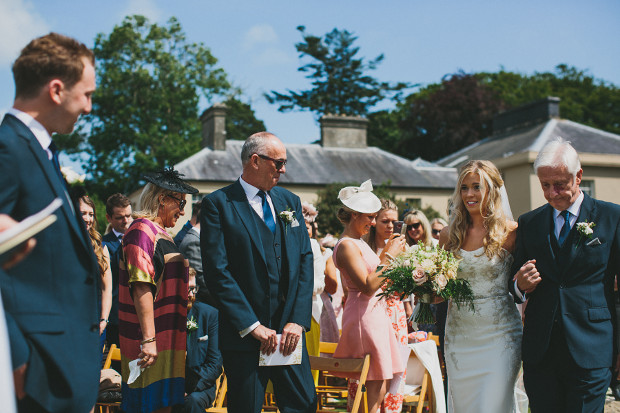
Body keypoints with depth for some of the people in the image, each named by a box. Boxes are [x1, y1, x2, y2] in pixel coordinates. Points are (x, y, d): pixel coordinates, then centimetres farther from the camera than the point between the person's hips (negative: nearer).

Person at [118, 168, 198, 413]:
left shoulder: (159, 232, 21)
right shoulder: (143, 230, -11)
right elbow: (141, 288, -20)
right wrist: (149, 339, -24)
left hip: (167, 341, 10)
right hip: (152, 342, -10)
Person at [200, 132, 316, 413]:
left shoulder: (290, 202, 13)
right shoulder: (218, 203, -4)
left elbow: (305, 260, 8)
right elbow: (217, 272, -11)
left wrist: (297, 319, -3)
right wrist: (252, 326, -14)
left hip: (290, 332, 5)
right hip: (244, 335, -4)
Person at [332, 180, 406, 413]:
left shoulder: (357, 242, 14)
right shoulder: (346, 246, -16)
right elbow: (368, 286, -23)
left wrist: (386, 252, 14)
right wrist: (389, 255, -19)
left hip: (374, 311, 10)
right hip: (364, 313, -10)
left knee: (380, 379, 11)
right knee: (376, 380, -6)